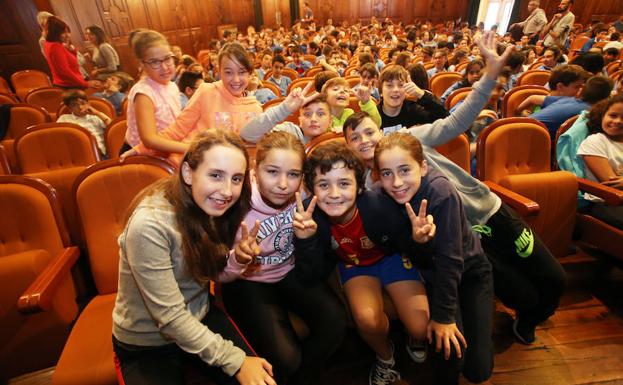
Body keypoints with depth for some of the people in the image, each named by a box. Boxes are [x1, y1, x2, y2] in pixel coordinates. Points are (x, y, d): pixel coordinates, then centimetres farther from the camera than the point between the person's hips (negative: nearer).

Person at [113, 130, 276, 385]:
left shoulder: (212, 207, -11)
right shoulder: (149, 224, -30)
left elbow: (217, 275, 0)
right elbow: (170, 317, -25)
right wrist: (235, 361, -21)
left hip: (200, 318, 5)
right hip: (145, 342, -4)